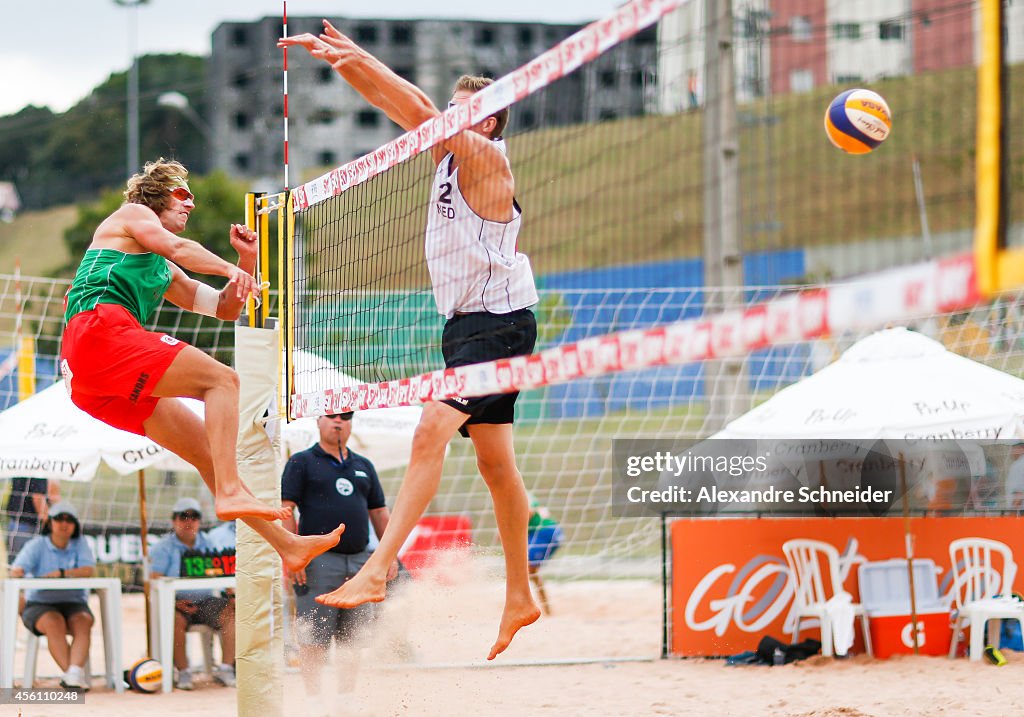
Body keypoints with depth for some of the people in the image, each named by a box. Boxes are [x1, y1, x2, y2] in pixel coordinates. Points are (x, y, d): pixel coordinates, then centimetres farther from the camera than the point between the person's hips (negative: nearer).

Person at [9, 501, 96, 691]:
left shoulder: (80, 544, 3)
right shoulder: (36, 545, -1)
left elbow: (89, 570, -14)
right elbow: (15, 571, -13)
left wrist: (61, 574, -28)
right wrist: (17, 573, -39)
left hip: (74, 604, 1)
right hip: (39, 605, -1)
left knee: (83, 623, -31)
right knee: (54, 623, -34)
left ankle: (74, 674, -47)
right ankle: (70, 672, -38)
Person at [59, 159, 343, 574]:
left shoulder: (165, 274, 36)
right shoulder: (132, 214, 13)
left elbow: (225, 309, 36)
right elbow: (178, 248, -7)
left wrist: (247, 260, 22)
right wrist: (232, 270, -20)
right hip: (99, 327, -9)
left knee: (206, 447, 7)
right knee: (222, 379, -17)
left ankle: (287, 545, 7)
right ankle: (230, 492, -36)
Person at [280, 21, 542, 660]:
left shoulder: (487, 156, -11)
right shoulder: (450, 152, 12)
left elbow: (421, 113, -21)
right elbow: (402, 111, 13)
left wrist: (360, 59, -22)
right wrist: (342, 61, 1)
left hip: (498, 322, -10)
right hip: (466, 322, 10)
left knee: (433, 431, -21)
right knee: (495, 461, 11)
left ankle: (377, 573, -28)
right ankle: (520, 597, 16)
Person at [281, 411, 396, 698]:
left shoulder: (363, 467, 19)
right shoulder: (302, 462, 4)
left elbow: (379, 513, 22)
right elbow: (285, 509, -3)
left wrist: (390, 555, 13)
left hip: (359, 561, 5)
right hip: (319, 561, -5)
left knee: (353, 638, 5)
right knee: (315, 638, -8)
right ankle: (313, 698, -5)